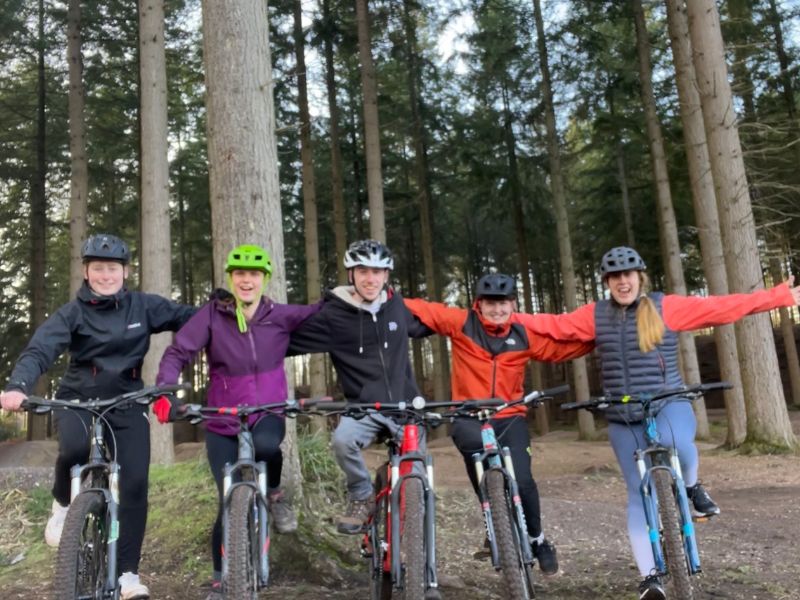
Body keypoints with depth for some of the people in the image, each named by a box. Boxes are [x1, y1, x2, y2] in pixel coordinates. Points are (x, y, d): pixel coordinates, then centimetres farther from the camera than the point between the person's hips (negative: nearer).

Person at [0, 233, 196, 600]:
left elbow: (186, 318, -1)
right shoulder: (73, 313, -7)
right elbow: (39, 350, -20)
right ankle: (63, 503, 1)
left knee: (135, 482, -9)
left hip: (127, 403, 1)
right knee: (74, 449, -34)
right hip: (79, 399, -1)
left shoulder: (143, 306, -2)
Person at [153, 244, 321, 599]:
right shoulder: (212, 314, -7)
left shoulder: (281, 316, -4)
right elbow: (178, 353, -13)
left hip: (268, 414, 0)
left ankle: (274, 494, -2)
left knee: (265, 444, -36)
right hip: (223, 423, 0)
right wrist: (164, 392, -26)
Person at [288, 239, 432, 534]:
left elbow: (424, 326, 23)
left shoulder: (398, 305, 1)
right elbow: (287, 339, -6)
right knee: (343, 440, -31)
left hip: (406, 403, 3)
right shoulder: (333, 314, -10)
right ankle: (362, 498, -4)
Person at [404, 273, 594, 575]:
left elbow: (563, 347, 11)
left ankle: (537, 539, 18)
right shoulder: (461, 323, -2)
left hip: (509, 418, 1)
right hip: (469, 417, -1)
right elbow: (422, 309, -2)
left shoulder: (525, 335, 3)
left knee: (522, 480, -14)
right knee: (476, 442, -34)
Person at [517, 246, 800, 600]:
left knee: (675, 440, -36)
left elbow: (721, 307, -5)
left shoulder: (666, 307, -3)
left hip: (669, 405, -2)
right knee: (638, 492, 4)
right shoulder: (595, 315, 3)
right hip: (623, 419, 3)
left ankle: (691, 486, -1)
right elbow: (553, 325, 2)